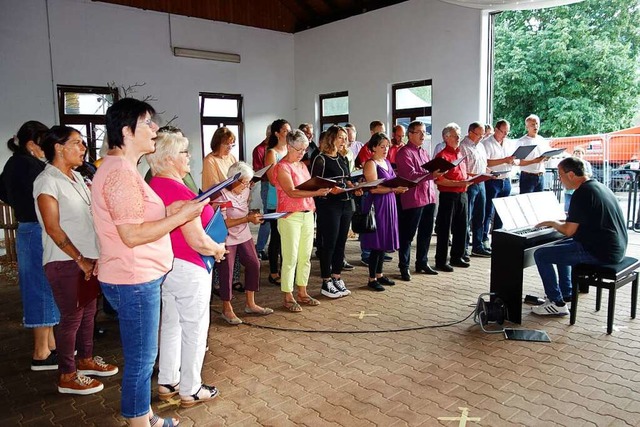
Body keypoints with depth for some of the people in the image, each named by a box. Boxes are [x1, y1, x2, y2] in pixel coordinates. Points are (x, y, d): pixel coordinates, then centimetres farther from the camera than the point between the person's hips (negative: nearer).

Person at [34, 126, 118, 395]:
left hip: (88, 258, 8)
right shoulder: (47, 181, -12)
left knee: (88, 312, 16)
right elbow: (53, 228, -16)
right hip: (65, 262, -7)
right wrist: (80, 260, -15)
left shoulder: (77, 177, 12)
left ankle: (85, 360, 33)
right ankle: (67, 377, 14)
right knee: (71, 317, 1)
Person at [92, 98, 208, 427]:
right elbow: (132, 235, -25)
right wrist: (182, 215, -20)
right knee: (141, 359, 4)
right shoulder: (121, 173, -21)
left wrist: (168, 211, 6)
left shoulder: (120, 168, 13)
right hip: (134, 281, -11)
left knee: (142, 356, 22)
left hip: (137, 278, 11)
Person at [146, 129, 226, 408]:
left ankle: (167, 383, 34)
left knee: (171, 324, 20)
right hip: (188, 269, -9)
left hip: (165, 265, 9)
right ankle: (190, 391, 21)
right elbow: (198, 241, -24)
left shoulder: (154, 185, 4)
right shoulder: (179, 191, -24)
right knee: (194, 329, 6)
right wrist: (218, 249, -6)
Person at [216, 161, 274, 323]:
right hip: (227, 239, -7)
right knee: (227, 271, 0)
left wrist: (253, 216, -2)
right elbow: (223, 223, -24)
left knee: (254, 265, 6)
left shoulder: (245, 191, 2)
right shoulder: (222, 195, -21)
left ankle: (250, 304, 20)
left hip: (244, 235, 8)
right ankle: (227, 310, 15)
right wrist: (247, 219, -27)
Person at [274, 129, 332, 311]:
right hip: (290, 216, -7)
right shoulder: (282, 167, -8)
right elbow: (292, 192, -20)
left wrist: (321, 190, -2)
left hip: (307, 214, 8)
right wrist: (316, 193, -29)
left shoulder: (302, 165, 16)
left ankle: (302, 293, 21)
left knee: (305, 256, 10)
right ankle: (288, 297, 6)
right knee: (290, 258, -4)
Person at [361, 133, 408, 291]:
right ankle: (372, 279, 6)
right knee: (376, 243, -4)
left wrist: (400, 188, 2)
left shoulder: (386, 162, 15)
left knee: (384, 242, 13)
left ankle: (379, 274, 24)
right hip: (376, 205, -8)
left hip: (388, 204, 8)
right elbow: (374, 188, -18)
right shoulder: (370, 163, -10)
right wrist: (394, 188, -26)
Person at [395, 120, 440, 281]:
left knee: (426, 233, 15)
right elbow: (410, 175, -19)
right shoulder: (405, 153, -9)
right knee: (408, 234, -1)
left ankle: (422, 263, 28)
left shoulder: (424, 152, 19)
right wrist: (431, 175, -28)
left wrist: (437, 171, 7)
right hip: (413, 199, -9)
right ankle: (404, 267, 7)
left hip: (429, 197, 9)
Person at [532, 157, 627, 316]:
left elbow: (568, 231, -17)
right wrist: (561, 222, 19)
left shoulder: (582, 193, -18)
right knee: (560, 246, 29)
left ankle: (557, 304, 1)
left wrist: (553, 223, 2)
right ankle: (565, 294, 32)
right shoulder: (599, 186, 11)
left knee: (540, 255, -6)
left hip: (600, 252, -10)